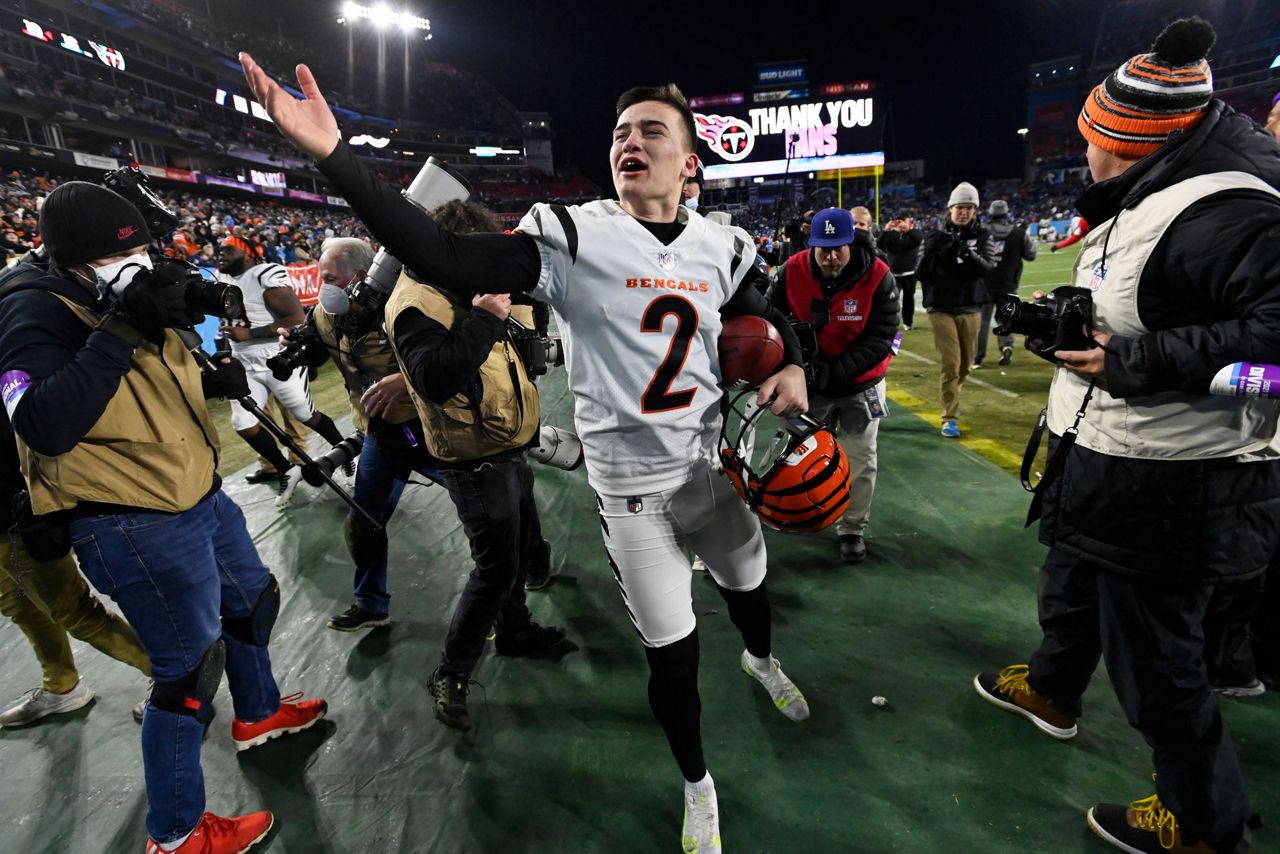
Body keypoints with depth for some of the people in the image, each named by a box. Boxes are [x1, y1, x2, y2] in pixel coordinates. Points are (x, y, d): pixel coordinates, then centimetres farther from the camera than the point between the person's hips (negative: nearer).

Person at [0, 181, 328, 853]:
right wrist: (119, 331, -33)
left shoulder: (133, 296, 7)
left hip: (200, 498, 9)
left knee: (252, 601, 25)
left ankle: (258, 714, 52)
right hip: (136, 530, -9)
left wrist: (229, 376, -1)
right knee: (189, 667, 2)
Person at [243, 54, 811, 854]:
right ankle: (697, 783, 40)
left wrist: (794, 368, -5)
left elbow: (765, 316, 16)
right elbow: (448, 262, -23)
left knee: (748, 585, 27)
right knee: (673, 650, 8)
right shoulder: (573, 235, -13)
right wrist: (334, 154, -30)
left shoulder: (721, 248, -1)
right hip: (631, 485, -4)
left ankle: (762, 659, 67)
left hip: (717, 462, 4)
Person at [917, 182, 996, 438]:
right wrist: (931, 253, -22)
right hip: (941, 309, -2)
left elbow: (988, 269, -14)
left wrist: (966, 252, -29)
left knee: (965, 362, 13)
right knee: (949, 363, -8)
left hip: (970, 309, 3)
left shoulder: (982, 236, 2)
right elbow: (922, 274, -5)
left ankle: (950, 395, 40)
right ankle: (950, 418, -3)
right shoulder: (936, 236, -1)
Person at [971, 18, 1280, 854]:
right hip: (1103, 456, 11)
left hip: (1170, 481, -10)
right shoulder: (1142, 200, 10)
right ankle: (1051, 689, 55)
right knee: (1073, 587, 29)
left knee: (1154, 655, 5)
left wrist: (1134, 361, -30)